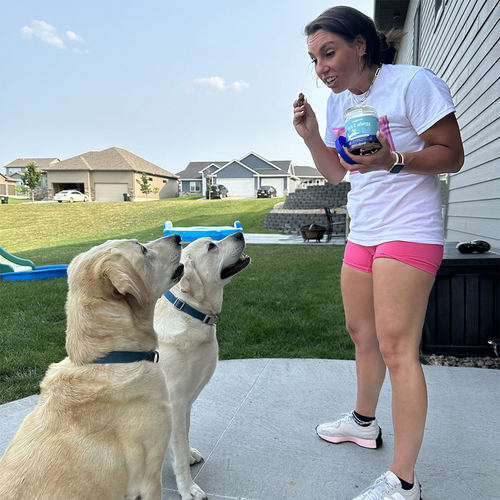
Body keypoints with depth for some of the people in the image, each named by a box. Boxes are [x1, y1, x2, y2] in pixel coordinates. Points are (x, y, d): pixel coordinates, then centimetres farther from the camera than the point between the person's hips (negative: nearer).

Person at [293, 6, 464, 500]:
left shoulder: (413, 82, -9)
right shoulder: (337, 102, 12)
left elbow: (452, 156, -11)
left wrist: (393, 160, -27)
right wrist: (311, 136, 0)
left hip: (409, 231, -8)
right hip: (362, 233, 8)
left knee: (395, 347, -10)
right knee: (360, 331, 17)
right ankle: (364, 421, 40)